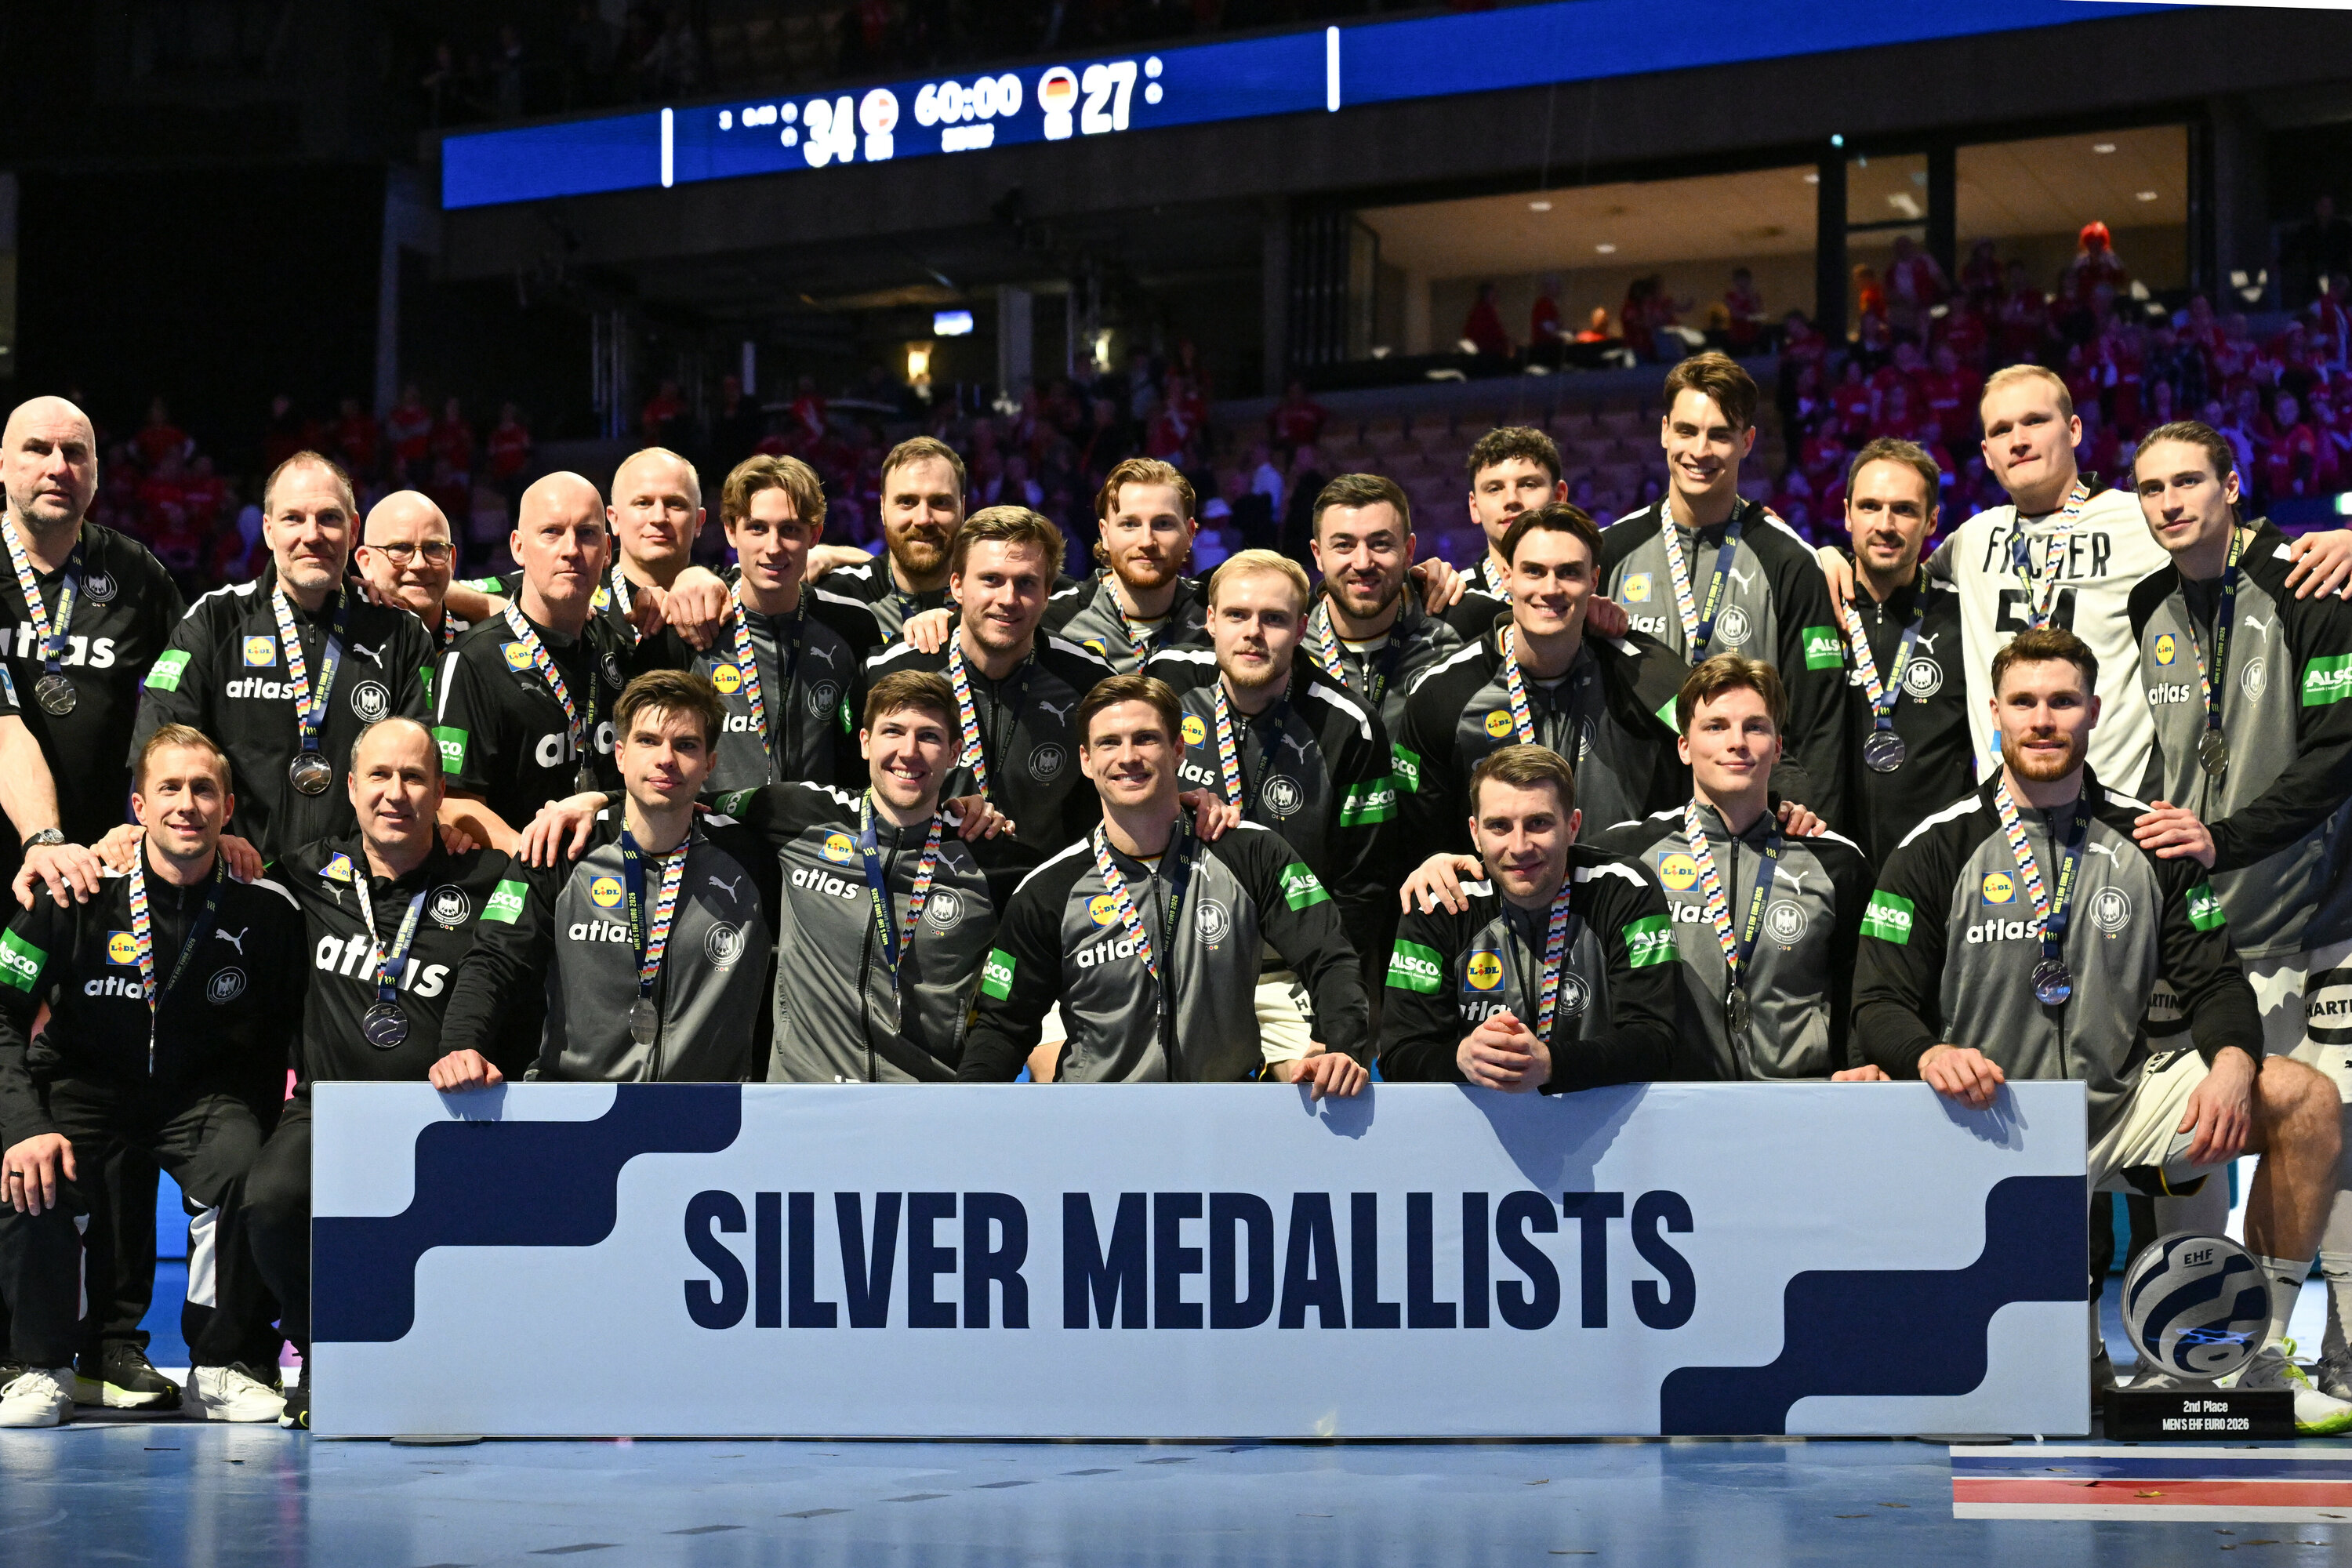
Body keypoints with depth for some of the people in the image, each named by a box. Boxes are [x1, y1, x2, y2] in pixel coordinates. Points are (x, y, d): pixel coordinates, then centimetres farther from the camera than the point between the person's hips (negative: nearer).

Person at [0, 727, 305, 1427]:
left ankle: (226, 1365, -6)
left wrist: (264, 1127, -12)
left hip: (206, 1092, 1)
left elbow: (285, 1035, 2)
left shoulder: (264, 910, -10)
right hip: (85, 1086, 0)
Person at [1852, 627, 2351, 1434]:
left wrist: (2233, 1065, -16)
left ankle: (2259, 1359, -9)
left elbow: (2216, 981, 7)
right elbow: (1881, 1003, -4)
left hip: (2121, 1109, 3)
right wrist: (1930, 1055, -27)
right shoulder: (1935, 851, -1)